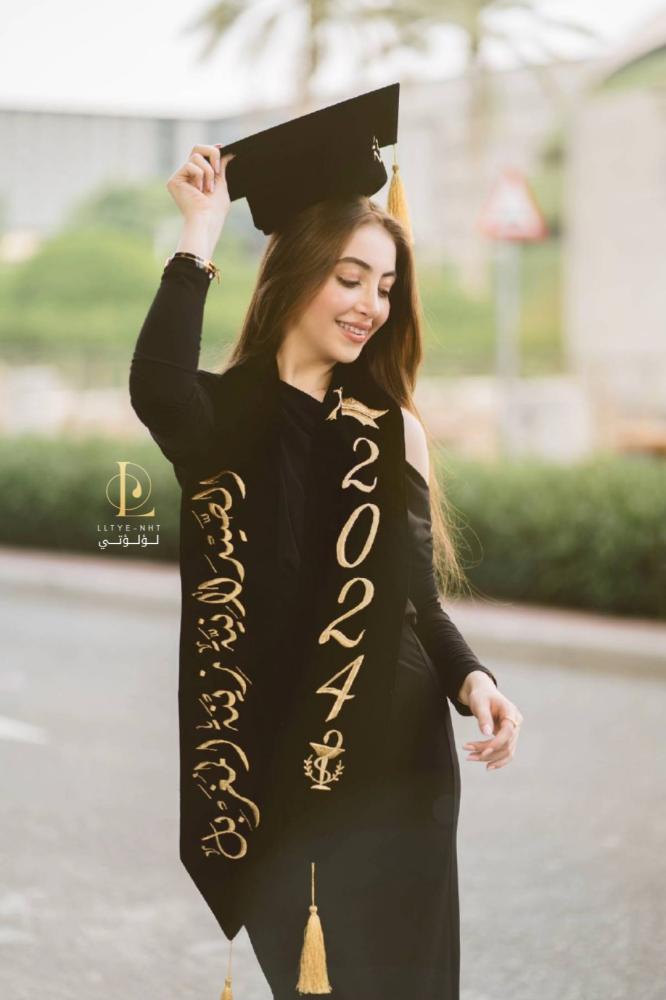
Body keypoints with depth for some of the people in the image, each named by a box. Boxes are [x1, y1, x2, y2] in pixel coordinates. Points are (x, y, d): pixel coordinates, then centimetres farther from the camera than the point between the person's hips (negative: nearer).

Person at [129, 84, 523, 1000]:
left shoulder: (393, 429, 7)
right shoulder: (218, 414, -4)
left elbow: (418, 598, 10)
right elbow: (155, 392, -29)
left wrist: (471, 680, -9)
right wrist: (201, 236, -22)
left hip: (392, 758, 3)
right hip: (255, 760, -3)